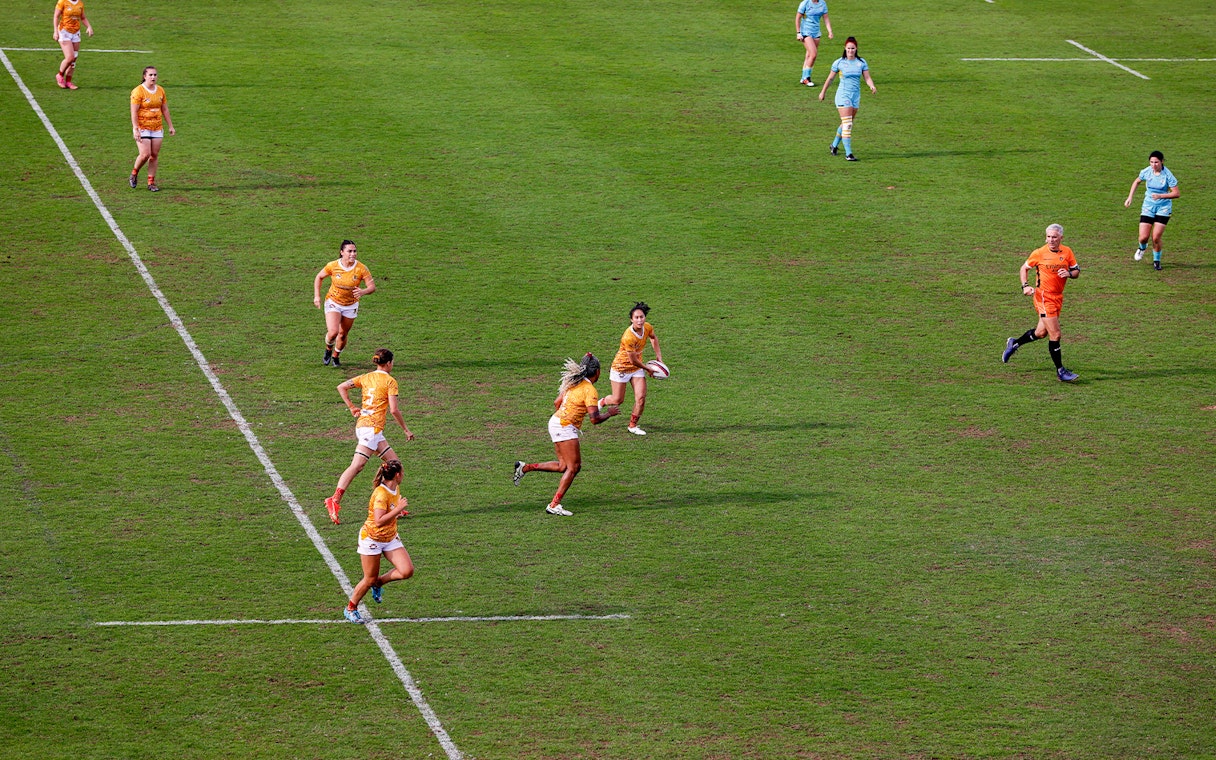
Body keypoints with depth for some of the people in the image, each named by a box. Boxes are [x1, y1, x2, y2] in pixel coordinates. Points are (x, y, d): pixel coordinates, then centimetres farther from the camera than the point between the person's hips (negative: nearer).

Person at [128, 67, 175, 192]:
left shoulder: (160, 90, 9)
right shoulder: (138, 91, -9)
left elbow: (165, 110, 16)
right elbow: (134, 112, -12)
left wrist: (170, 126, 13)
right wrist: (136, 129, -19)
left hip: (157, 128, 5)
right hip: (142, 127, -5)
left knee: (155, 155, 2)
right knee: (145, 154, -13)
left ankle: (151, 182, 9)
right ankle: (134, 174, 13)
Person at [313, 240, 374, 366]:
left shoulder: (361, 269, -17)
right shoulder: (333, 266, -16)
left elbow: (372, 286, -14)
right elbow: (319, 277, 2)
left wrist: (363, 292, -37)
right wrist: (317, 296, -4)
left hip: (350, 306, 1)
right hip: (333, 302, -1)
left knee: (343, 335, 11)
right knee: (333, 332, -18)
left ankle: (336, 356, 40)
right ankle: (328, 349, 17)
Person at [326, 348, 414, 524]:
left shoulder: (366, 378, 15)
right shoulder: (390, 381, -4)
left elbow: (341, 387, 10)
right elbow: (393, 410, -9)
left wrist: (351, 407, 16)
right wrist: (406, 430, 0)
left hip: (362, 425, 8)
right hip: (372, 427, -8)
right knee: (357, 465, -16)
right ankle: (335, 500, -25)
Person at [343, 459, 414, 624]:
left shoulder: (396, 489, 1)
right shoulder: (381, 494, -26)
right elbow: (379, 521, -35)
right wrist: (398, 509, -33)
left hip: (391, 538, 7)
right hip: (372, 538, -7)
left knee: (407, 571, -9)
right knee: (370, 579, 2)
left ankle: (379, 582, 17)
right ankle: (350, 609, 24)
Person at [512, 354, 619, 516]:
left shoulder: (574, 383, 12)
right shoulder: (589, 390, -14)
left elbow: (557, 403, 20)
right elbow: (595, 419, -19)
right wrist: (609, 413, -2)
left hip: (556, 422, 9)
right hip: (564, 426, -9)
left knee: (564, 466, 13)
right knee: (573, 467, -7)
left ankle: (525, 468, 14)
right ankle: (554, 505, -9)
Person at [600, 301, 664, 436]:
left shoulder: (647, 327, -12)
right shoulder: (628, 337, -34)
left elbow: (653, 337, 15)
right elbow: (633, 360, -24)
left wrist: (658, 354, 7)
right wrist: (647, 369, -9)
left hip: (637, 368, 6)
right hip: (621, 367, -6)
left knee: (641, 398, -5)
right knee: (618, 400, 4)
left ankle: (633, 425, 14)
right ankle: (601, 403, 38)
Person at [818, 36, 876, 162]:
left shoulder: (861, 62, 2)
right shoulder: (839, 62, -5)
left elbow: (867, 77, -2)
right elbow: (830, 78, 7)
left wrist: (872, 86, -23)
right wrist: (823, 92, 15)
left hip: (856, 95, 4)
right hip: (843, 95, -4)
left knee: (846, 124, 15)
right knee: (847, 124, -14)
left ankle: (834, 145, 37)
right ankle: (848, 153, -14)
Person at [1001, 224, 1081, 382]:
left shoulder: (1067, 252, 3)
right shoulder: (1039, 253, -6)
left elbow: (1076, 271, 9)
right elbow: (1024, 268, 6)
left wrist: (1069, 274, -15)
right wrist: (1025, 286, -9)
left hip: (1058, 297, 5)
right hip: (1044, 297, -5)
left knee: (1041, 332, 17)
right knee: (1055, 334, -10)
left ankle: (1014, 344, 42)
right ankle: (1060, 371, -3)